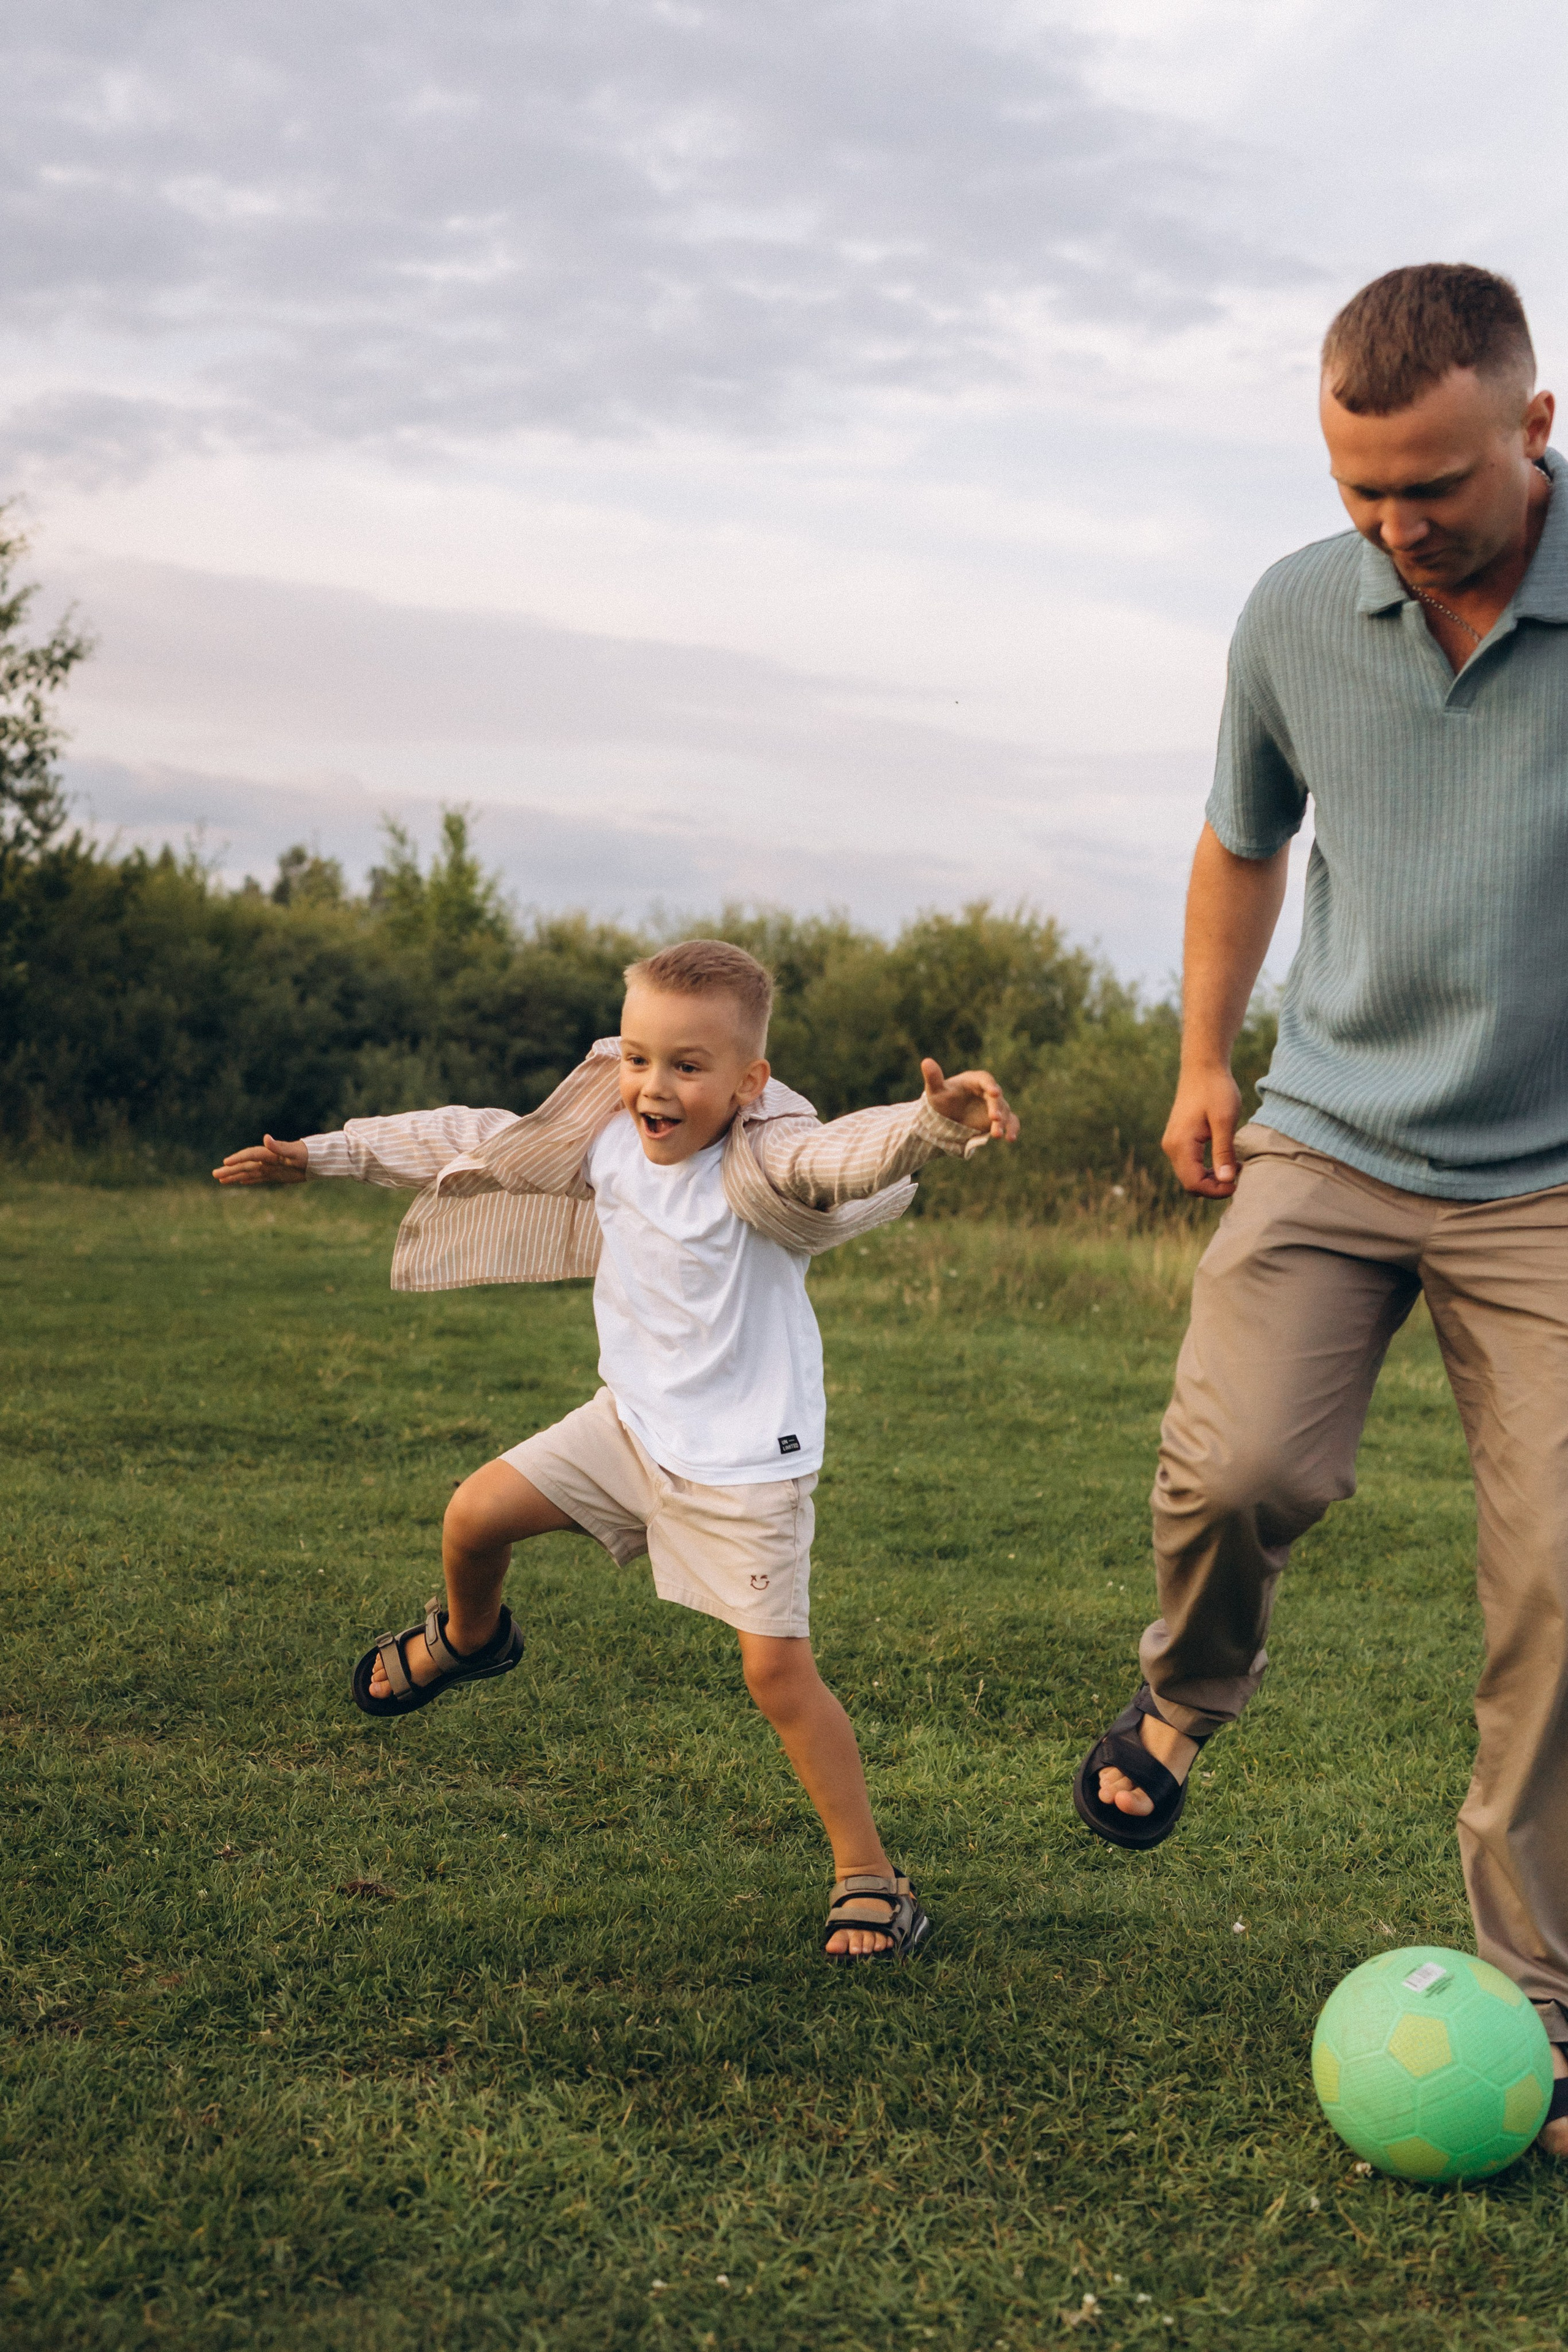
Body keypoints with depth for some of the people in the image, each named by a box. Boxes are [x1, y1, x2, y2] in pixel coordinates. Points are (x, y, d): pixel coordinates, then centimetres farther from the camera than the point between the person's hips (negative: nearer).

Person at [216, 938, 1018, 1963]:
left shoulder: (764, 1168, -25)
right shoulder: (606, 1145, -4)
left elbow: (854, 1155, -46)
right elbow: (478, 1144, 7)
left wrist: (942, 1119, -69)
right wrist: (324, 1155, 12)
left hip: (745, 1459, -6)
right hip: (633, 1421, 6)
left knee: (778, 1671, -8)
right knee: (477, 1514, 5)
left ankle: (870, 1878, 7)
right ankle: (469, 1639, 41)